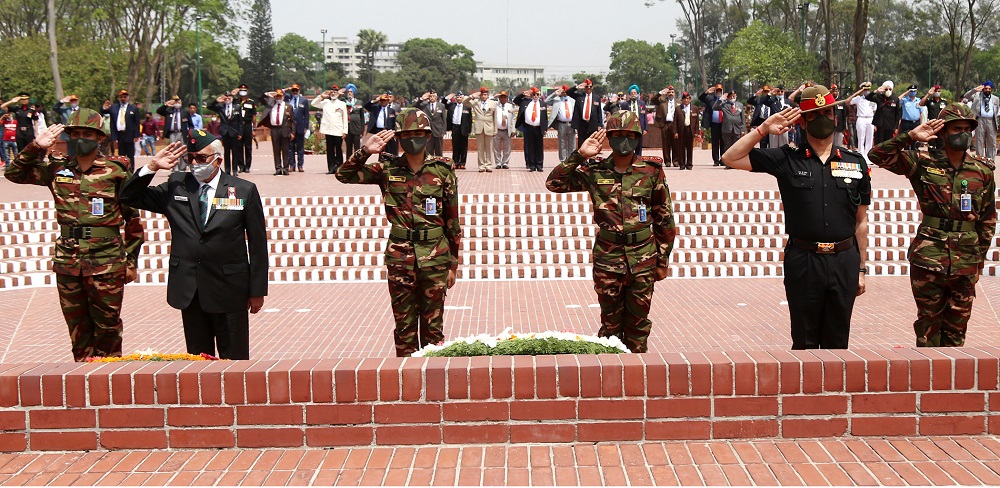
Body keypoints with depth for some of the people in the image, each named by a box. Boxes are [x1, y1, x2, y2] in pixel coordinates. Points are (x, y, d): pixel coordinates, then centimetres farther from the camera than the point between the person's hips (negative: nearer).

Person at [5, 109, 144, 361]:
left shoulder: (116, 171, -3)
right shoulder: (57, 168, 6)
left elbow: (132, 218, 1)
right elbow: (15, 173, 10)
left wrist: (130, 260, 2)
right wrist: (36, 147, -5)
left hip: (107, 265, -3)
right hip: (68, 263, 4)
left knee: (107, 326, 5)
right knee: (77, 327, 12)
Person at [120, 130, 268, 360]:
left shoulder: (244, 191, 0)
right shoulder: (175, 187, 7)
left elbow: (257, 244, 0)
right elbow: (129, 197, 10)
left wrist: (257, 290, -1)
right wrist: (152, 167, -4)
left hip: (229, 289, -3)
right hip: (189, 290, 3)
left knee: (234, 360, 2)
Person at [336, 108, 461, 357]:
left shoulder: (442, 170, 1)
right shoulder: (388, 169, 3)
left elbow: (453, 219, 4)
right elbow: (344, 175, 1)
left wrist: (453, 264, 4)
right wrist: (365, 151, -15)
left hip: (434, 256, -1)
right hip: (399, 257, 1)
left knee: (433, 325, 6)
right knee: (404, 325, 8)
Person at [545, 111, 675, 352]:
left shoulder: (652, 171, -1)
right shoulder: (595, 171, 1)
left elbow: (665, 217, 4)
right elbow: (554, 183, -4)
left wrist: (663, 260, 4)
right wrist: (580, 155, -11)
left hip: (643, 257, 0)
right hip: (607, 257, 0)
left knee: (638, 323, 8)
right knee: (610, 323, 9)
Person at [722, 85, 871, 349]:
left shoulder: (855, 163, 8)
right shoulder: (787, 159, 1)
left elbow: (861, 221, 11)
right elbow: (731, 158, -3)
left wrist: (861, 269, 10)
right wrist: (764, 128, -9)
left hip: (844, 261, 2)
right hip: (802, 261, -2)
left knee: (837, 344, 10)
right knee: (804, 343, 7)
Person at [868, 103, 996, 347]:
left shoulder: (983, 171, 6)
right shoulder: (922, 163, -1)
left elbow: (988, 217, 13)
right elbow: (878, 155, -8)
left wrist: (980, 257, 12)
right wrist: (911, 136, -14)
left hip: (966, 262, 2)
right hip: (928, 259, -2)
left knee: (957, 328, 9)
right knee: (928, 323, 7)